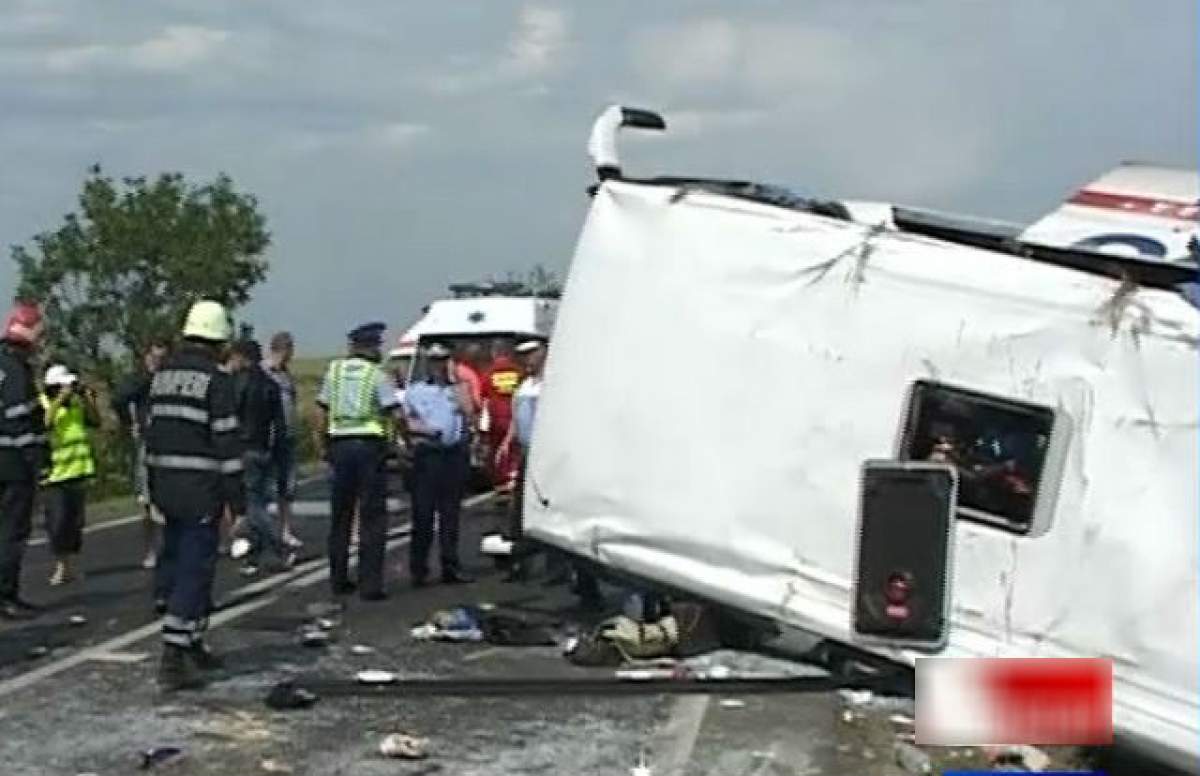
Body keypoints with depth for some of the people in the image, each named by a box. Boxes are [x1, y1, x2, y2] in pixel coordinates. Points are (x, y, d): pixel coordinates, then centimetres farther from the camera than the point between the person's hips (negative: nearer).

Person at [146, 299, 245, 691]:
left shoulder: (162, 374, 11)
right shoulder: (216, 379, -12)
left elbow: (152, 431, 14)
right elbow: (227, 441, -15)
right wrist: (237, 498, -11)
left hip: (165, 485, 8)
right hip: (201, 489, -8)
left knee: (177, 564, 18)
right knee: (193, 570, -5)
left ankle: (193, 645, 29)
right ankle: (173, 659, -10)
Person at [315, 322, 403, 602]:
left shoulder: (334, 369, 9)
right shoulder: (377, 374, -5)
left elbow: (321, 411, 10)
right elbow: (394, 413, -11)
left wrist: (322, 445, 17)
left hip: (339, 445, 5)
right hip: (370, 445, -5)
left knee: (340, 516, 14)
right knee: (372, 516, -1)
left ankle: (338, 579, 20)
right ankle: (370, 584, -5)